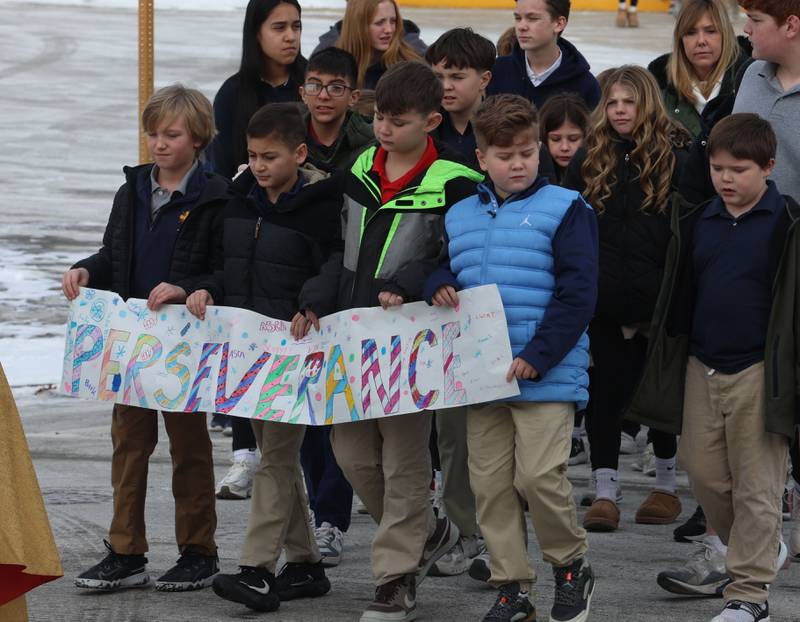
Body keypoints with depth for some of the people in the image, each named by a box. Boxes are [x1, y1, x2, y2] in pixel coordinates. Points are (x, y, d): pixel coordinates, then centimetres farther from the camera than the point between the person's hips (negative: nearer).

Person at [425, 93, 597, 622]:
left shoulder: (564, 210, -3)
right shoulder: (460, 217, 14)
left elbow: (577, 293, -9)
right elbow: (442, 268, 27)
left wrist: (538, 356, -16)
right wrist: (437, 285, 0)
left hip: (546, 374, -5)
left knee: (539, 476, -11)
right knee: (490, 482, 4)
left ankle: (572, 565, 12)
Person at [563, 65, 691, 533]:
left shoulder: (675, 158, -3)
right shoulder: (589, 161, 6)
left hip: (659, 300, -2)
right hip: (606, 301, 3)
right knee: (606, 392, 1)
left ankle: (667, 485, 22)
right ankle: (605, 491, 2)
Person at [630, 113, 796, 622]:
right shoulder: (697, 223, 8)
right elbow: (677, 299, 15)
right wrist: (667, 367, 15)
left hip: (757, 371, -6)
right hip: (701, 369, 6)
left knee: (755, 485, -1)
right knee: (704, 473, 10)